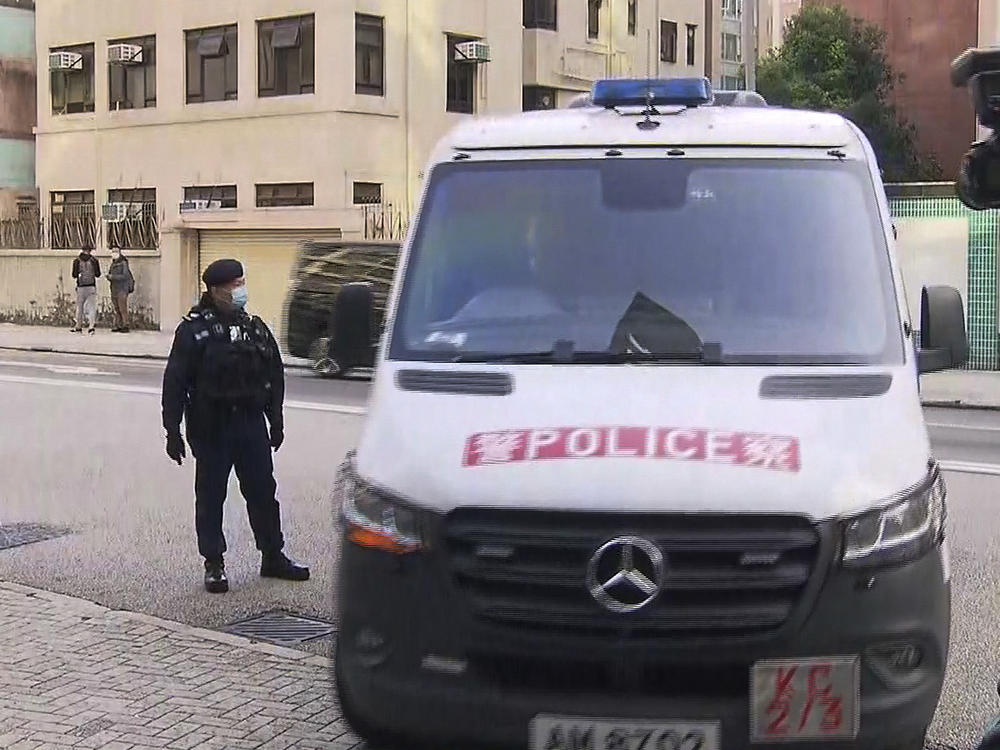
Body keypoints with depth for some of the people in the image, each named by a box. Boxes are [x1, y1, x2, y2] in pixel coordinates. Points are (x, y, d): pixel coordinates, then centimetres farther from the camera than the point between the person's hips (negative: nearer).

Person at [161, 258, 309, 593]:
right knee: (210, 497, 3)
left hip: (251, 424, 4)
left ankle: (273, 556, 21)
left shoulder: (255, 328, 10)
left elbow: (275, 376, 17)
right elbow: (174, 383, -6)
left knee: (262, 492, 9)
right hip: (211, 428, -4)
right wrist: (173, 431, -9)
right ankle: (214, 565, 13)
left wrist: (276, 421, 14)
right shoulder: (193, 330, -5)